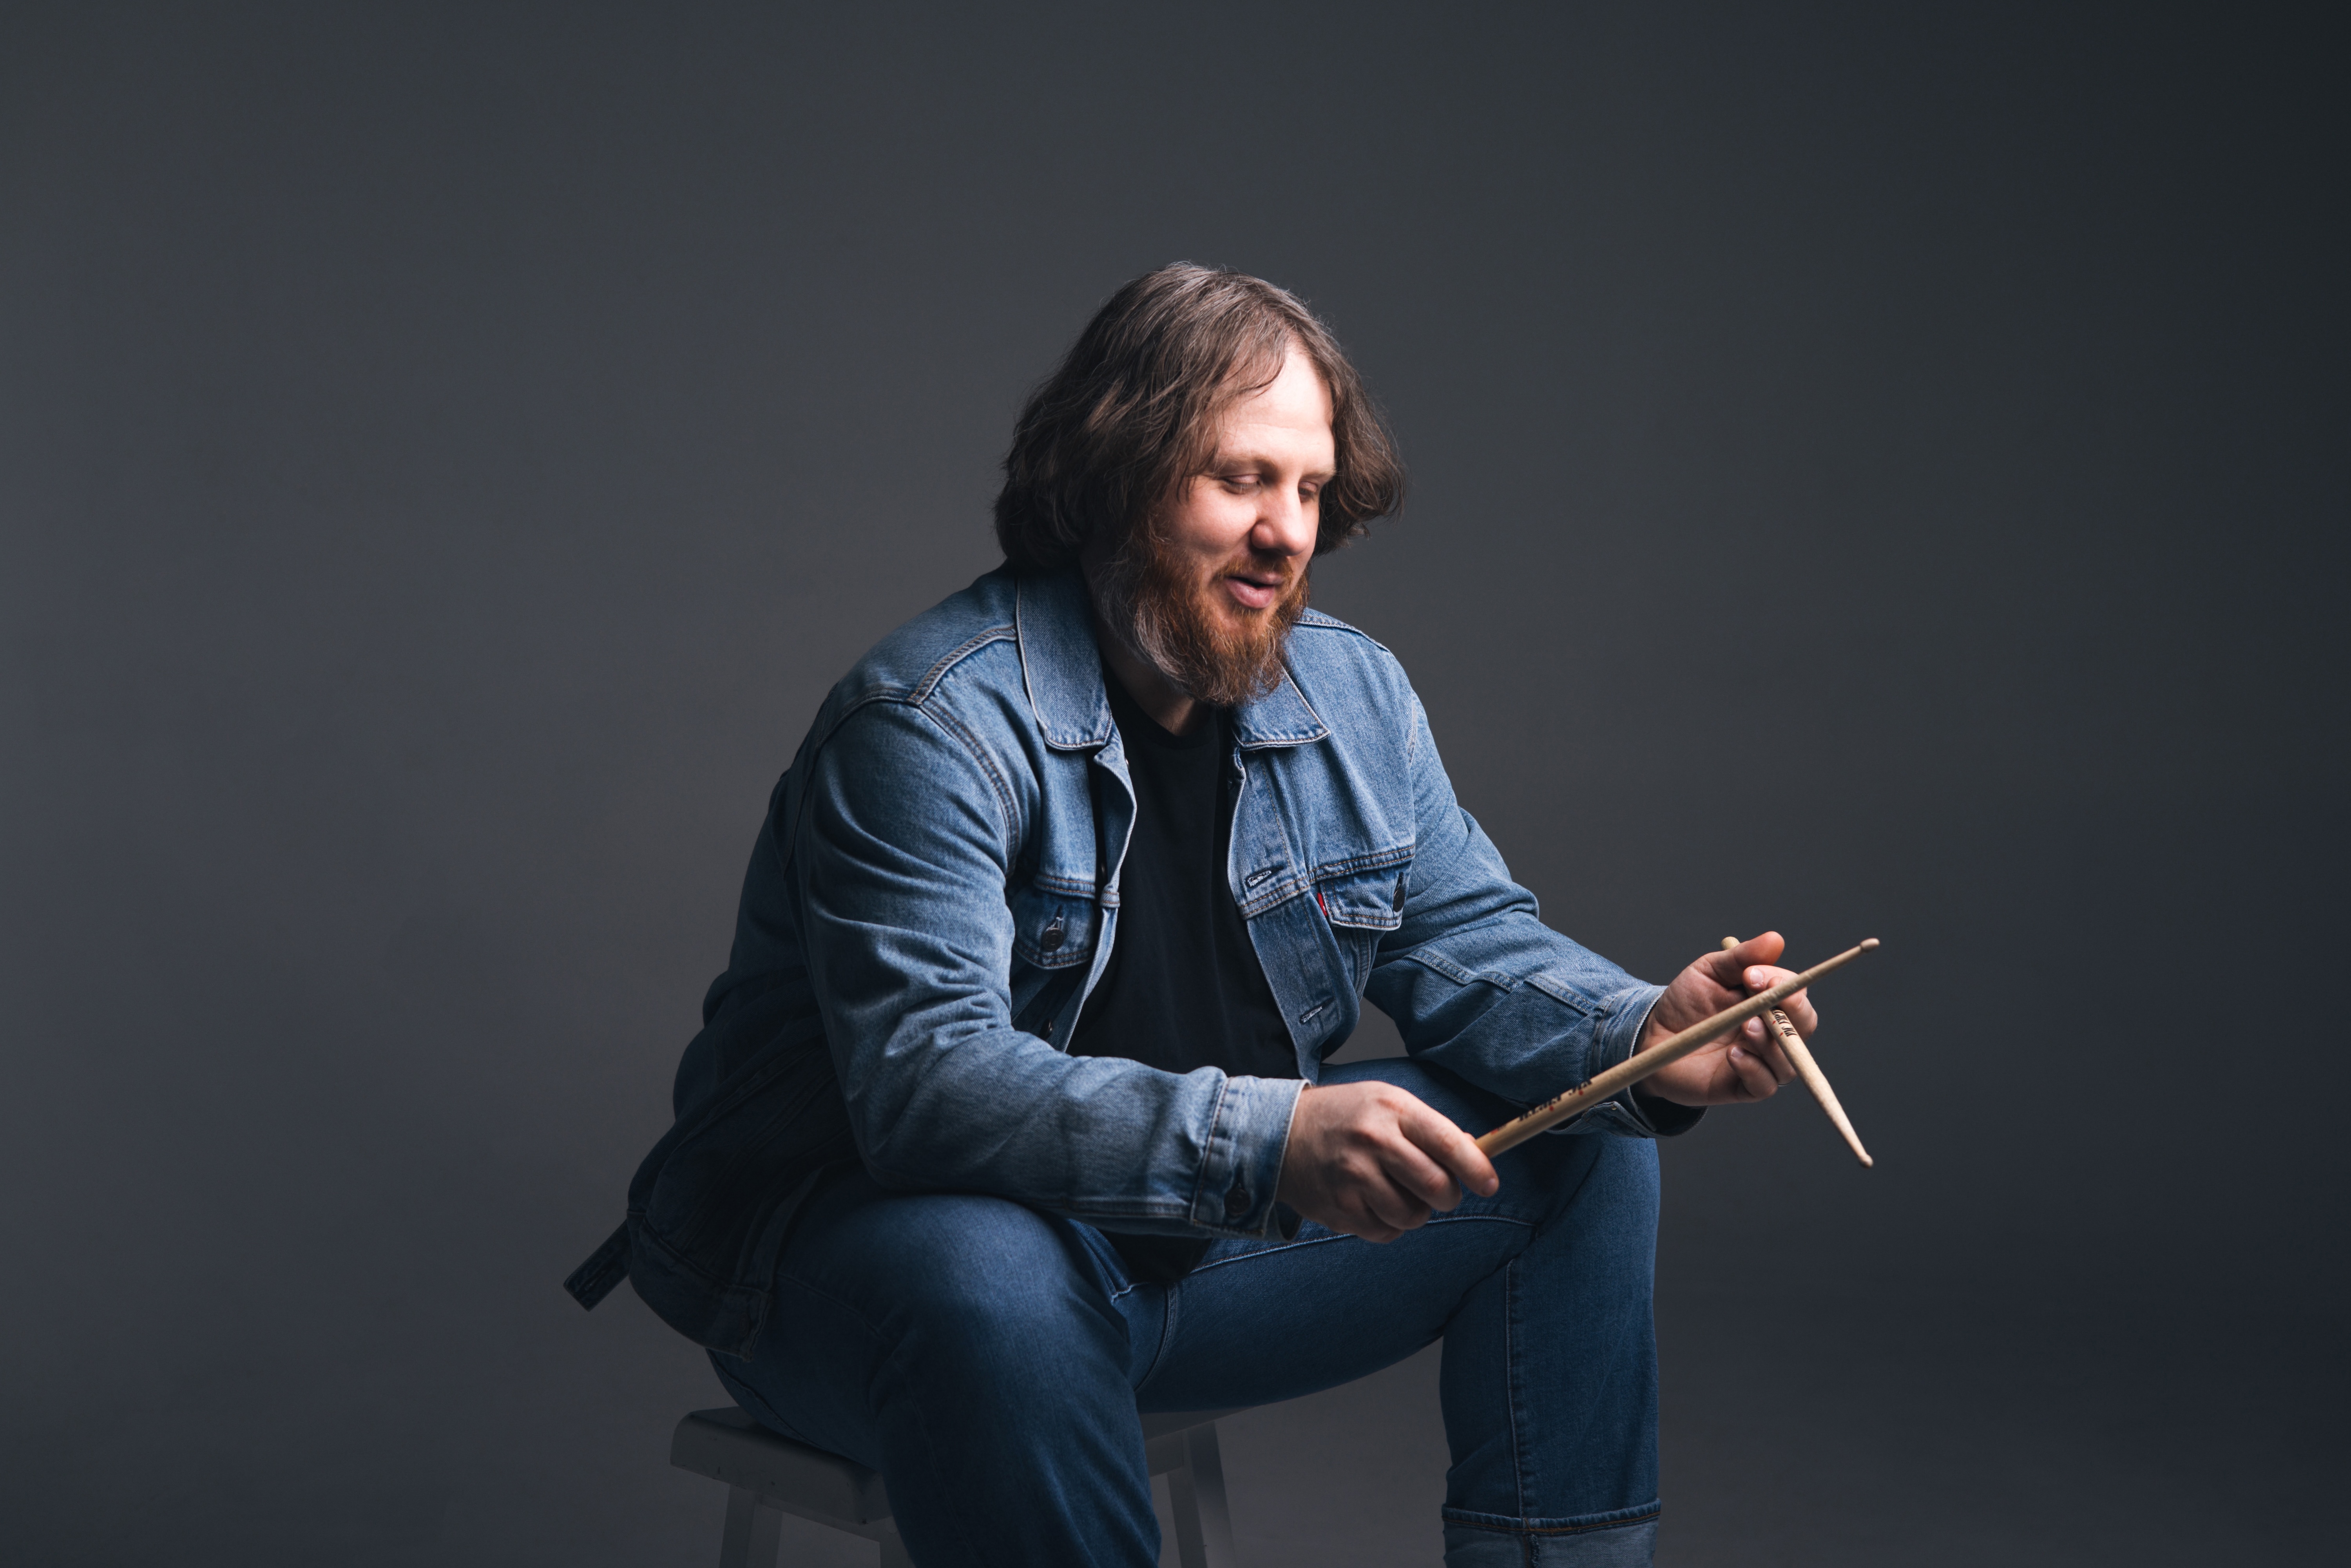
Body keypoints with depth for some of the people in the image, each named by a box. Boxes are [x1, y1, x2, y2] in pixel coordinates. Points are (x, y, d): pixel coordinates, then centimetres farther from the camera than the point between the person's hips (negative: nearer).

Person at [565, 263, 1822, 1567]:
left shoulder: (1354, 694, 3)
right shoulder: (933, 722, -22)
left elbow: (1472, 944, 5)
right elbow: (926, 1081, -33)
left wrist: (1646, 1039, -18)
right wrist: (1273, 1142, -44)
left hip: (1209, 1236, 7)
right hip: (879, 1239, -7)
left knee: (1583, 1145, 2)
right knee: (995, 1290, -41)